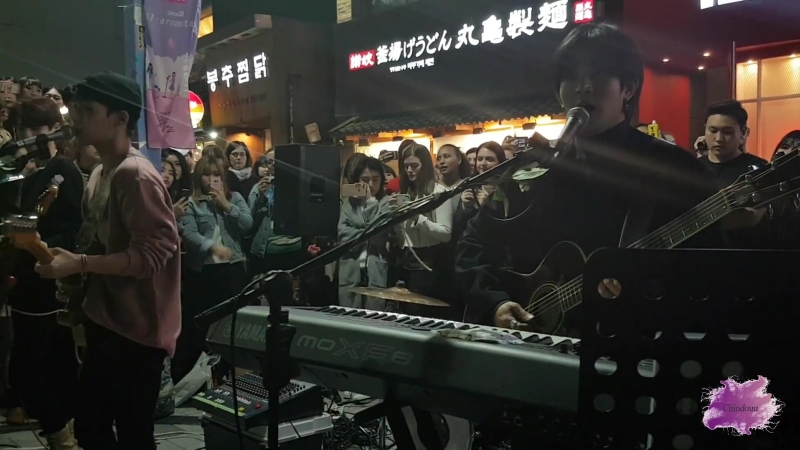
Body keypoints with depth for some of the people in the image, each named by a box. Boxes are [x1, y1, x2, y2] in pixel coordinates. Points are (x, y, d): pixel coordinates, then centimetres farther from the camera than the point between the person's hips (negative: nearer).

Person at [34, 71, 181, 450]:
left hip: (136, 329, -9)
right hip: (106, 322, 9)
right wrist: (65, 258, 5)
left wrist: (80, 264, -24)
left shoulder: (136, 175, -18)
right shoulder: (100, 174, 11)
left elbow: (156, 251, -25)